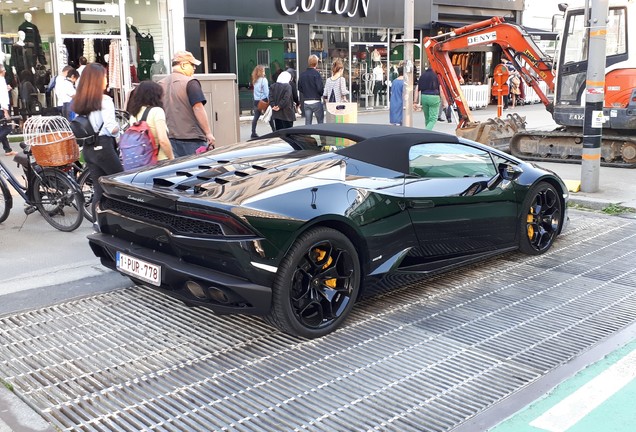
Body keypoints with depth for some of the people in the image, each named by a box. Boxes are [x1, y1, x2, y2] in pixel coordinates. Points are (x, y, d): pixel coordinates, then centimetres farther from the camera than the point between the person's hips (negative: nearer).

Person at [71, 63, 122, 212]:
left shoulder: (78, 101, 8)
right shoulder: (104, 100, -13)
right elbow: (112, 129, -20)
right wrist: (118, 127, 0)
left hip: (87, 148, 7)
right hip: (103, 147, -7)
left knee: (99, 191, 11)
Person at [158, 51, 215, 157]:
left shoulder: (160, 84, 11)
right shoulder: (190, 82, -9)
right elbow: (198, 108, -15)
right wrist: (208, 133, -12)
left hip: (170, 139, 6)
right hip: (192, 139, -6)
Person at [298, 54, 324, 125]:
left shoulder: (302, 75, 4)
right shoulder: (316, 73, -13)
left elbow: (299, 88, 8)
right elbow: (320, 88, -16)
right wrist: (321, 94, 4)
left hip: (306, 102, 5)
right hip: (316, 101, -5)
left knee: (307, 123, 7)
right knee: (320, 122, 6)